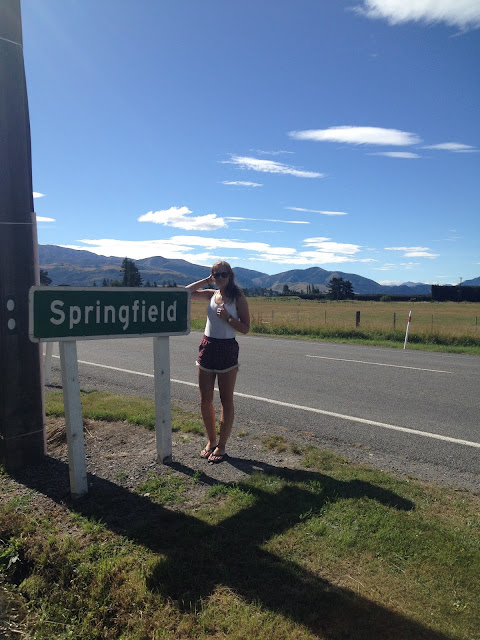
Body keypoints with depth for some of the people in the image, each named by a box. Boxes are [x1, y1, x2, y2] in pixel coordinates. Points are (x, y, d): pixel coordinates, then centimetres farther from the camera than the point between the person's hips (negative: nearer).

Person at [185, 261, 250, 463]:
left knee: (226, 401, 6)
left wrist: (227, 318, -18)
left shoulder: (238, 299, -4)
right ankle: (211, 441, 27)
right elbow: (185, 292, 5)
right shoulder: (211, 294, 8)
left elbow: (245, 328, -6)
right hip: (207, 347, 5)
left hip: (227, 350, -4)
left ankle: (221, 446, 17)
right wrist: (207, 280, 5)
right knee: (205, 400, 9)